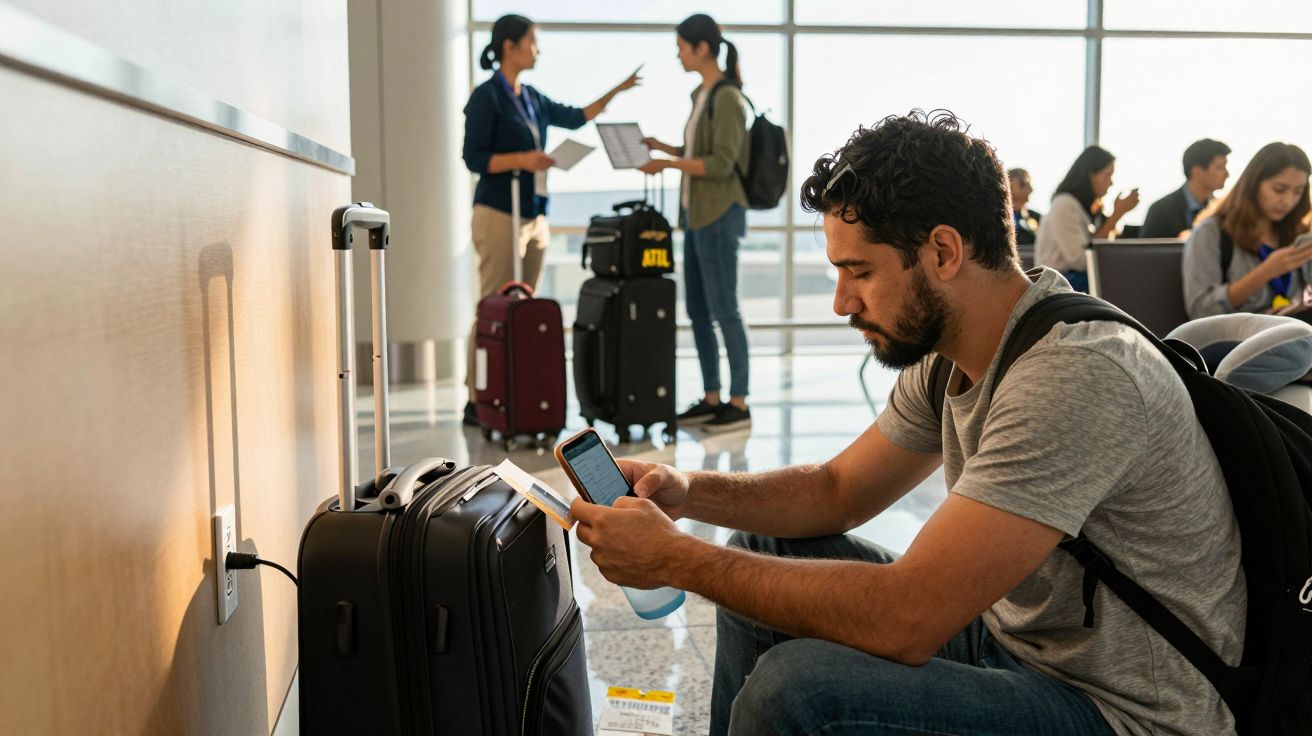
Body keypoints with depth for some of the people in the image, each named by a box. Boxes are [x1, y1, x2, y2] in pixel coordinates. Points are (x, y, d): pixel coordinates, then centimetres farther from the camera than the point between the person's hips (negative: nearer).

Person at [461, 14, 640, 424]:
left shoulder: (532, 98, 14)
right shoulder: (487, 96, -7)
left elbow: (575, 118, 25)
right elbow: (473, 158, -10)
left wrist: (617, 90, 20)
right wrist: (522, 160, -20)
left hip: (534, 216, 8)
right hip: (499, 215, -8)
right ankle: (477, 402, -1)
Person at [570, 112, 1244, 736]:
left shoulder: (1075, 376, -28)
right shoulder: (946, 355, 1)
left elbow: (904, 620, -31)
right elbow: (840, 489, 12)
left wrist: (674, 559, -24)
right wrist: (687, 492, -4)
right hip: (1016, 634, 9)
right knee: (763, 553, 9)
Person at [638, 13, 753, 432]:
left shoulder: (728, 97, -13)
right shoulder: (702, 94, 15)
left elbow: (721, 163, -19)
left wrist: (668, 163, -20)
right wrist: (662, 147, 10)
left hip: (720, 215, -9)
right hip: (697, 214, 10)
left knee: (723, 309, -5)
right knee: (697, 310, 10)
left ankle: (739, 404, 3)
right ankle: (711, 399, 18)